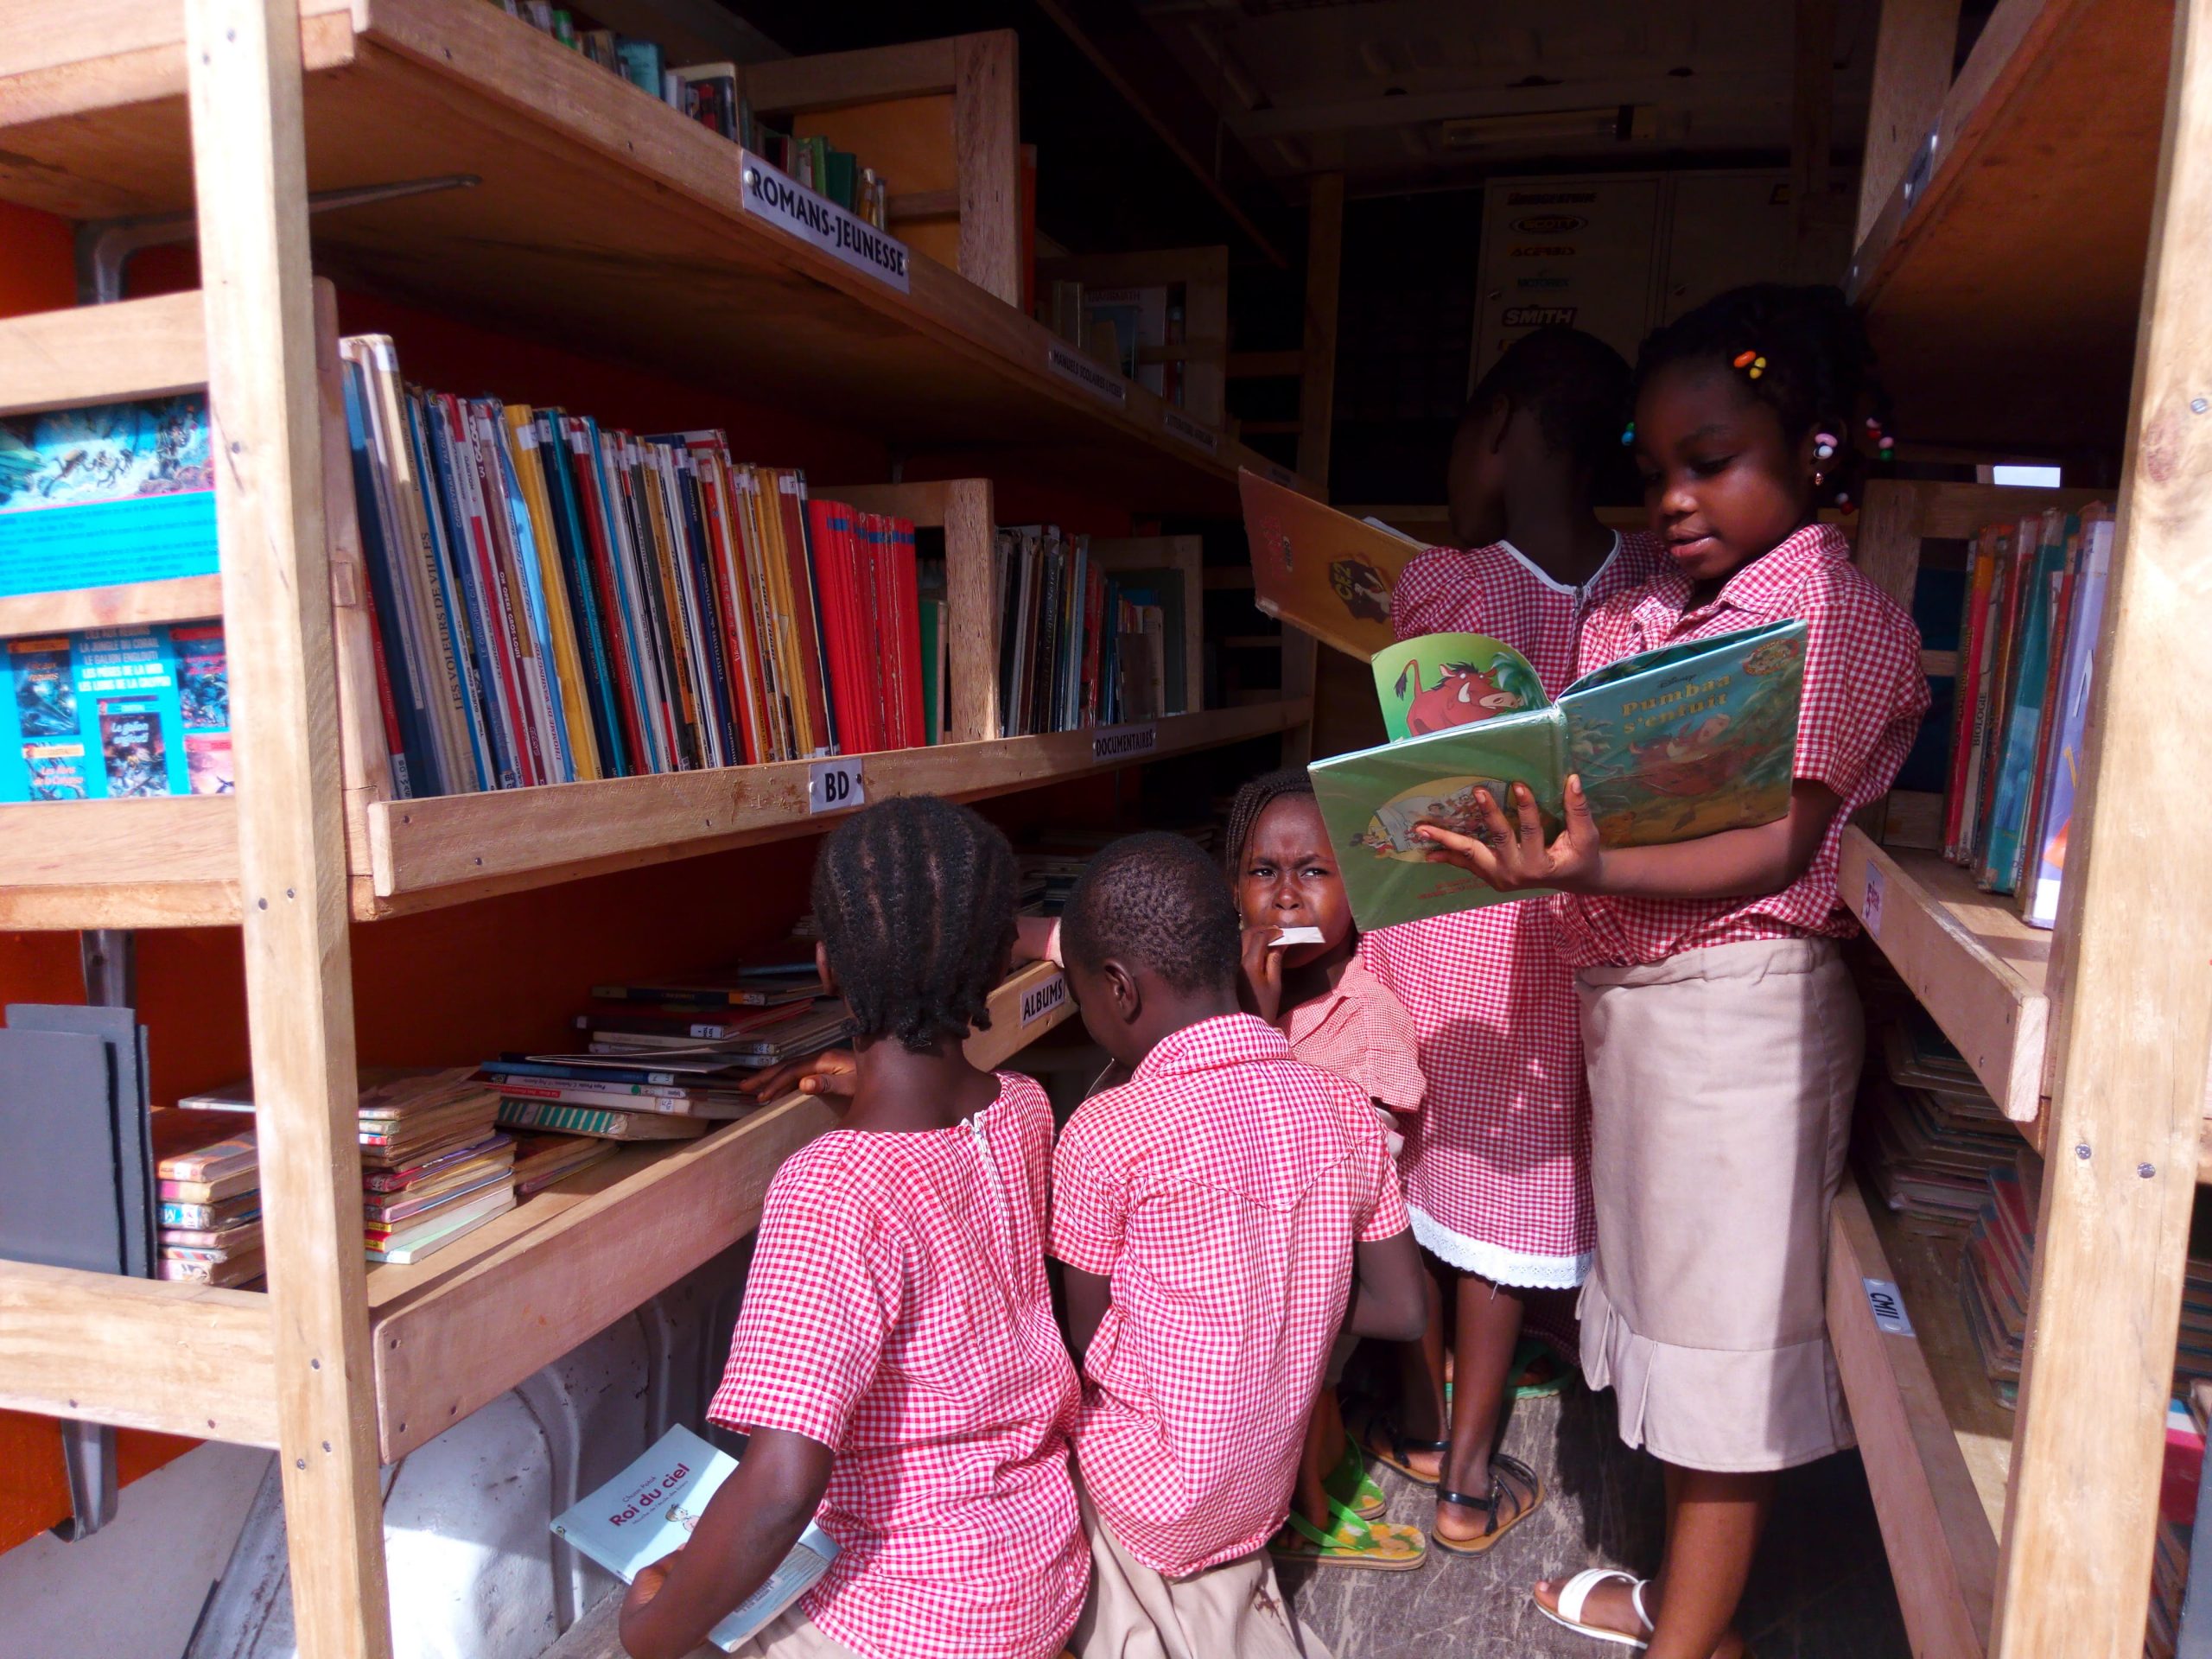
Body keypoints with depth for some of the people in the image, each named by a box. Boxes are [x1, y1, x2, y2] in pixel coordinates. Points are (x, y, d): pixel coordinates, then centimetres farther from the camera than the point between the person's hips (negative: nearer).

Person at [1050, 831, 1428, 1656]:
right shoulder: (1345, 1111, -8)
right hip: (1263, 1489, 5)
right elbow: (1401, 1310, 0)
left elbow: (1085, 1339, -11)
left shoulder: (1105, 1133, -24)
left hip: (1144, 1489, -5)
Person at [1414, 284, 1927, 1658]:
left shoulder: (1840, 614, -9)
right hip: (1628, 991, 8)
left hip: (1742, 1000, -7)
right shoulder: (1638, 620, 12)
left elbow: (1781, 846, -18)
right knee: (1665, 1287, 18)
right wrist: (1512, 806, -6)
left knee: (1723, 1316, 5)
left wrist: (1592, 872, -32)